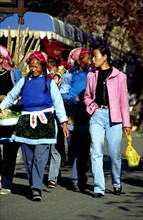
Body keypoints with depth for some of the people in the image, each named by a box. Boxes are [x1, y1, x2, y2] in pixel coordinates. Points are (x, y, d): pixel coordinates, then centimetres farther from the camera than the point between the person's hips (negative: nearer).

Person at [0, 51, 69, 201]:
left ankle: (36, 188, -18)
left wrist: (64, 123, 1)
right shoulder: (24, 81, 13)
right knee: (28, 157, 3)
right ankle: (33, 186, 13)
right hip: (26, 121, 3)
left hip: (44, 122, -3)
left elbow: (58, 103, 6)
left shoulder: (49, 82, 7)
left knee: (40, 156, -13)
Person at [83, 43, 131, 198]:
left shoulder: (119, 76, 2)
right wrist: (93, 107, 1)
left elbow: (124, 100, 3)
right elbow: (87, 96, 21)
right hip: (97, 115, 2)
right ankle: (98, 188, -6)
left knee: (114, 153, 2)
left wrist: (126, 123, 2)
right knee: (96, 151, -7)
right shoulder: (91, 76, 10)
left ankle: (117, 184, 25)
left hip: (114, 116, -2)